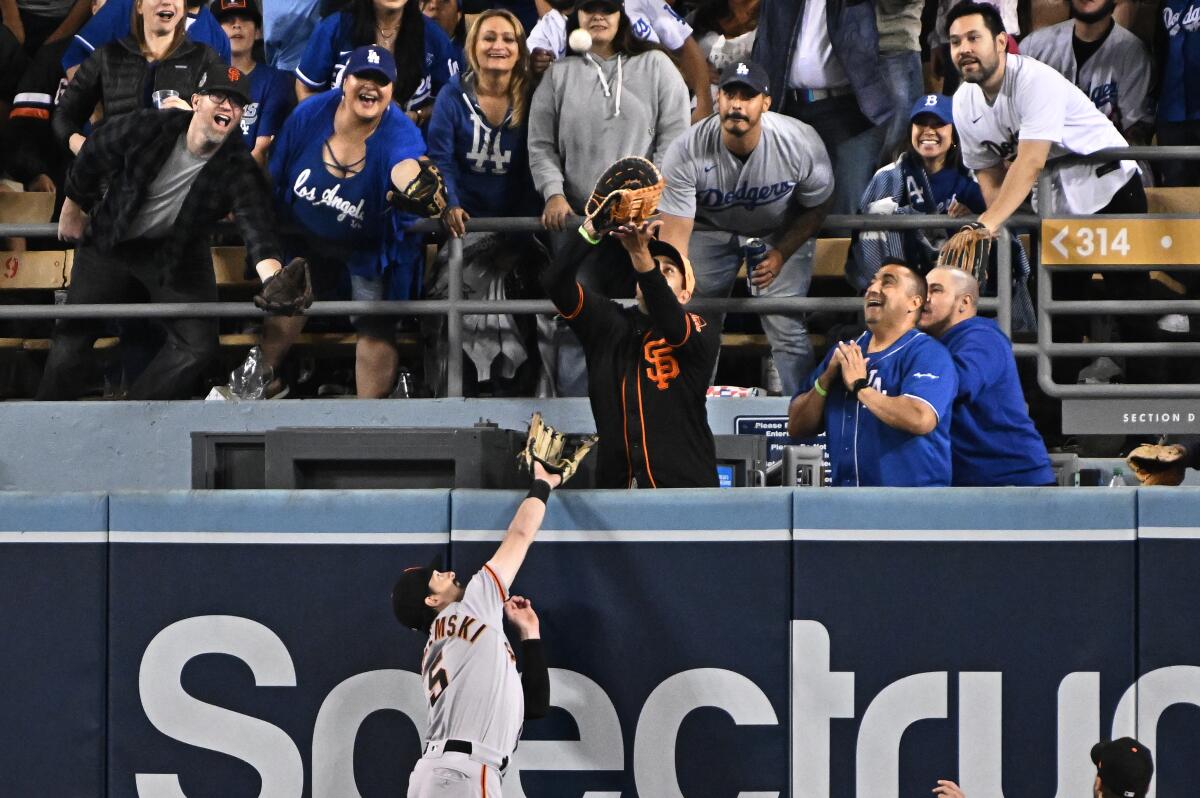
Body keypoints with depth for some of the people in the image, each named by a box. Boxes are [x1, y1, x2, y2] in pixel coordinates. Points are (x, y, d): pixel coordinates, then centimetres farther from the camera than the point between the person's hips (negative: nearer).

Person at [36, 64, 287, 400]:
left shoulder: (238, 168, -26)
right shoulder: (145, 129, -27)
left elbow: (258, 229, -38)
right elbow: (91, 159, -8)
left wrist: (275, 282, -57)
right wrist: (72, 211, 6)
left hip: (176, 252, 1)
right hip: (108, 242, -1)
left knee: (198, 344, -7)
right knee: (74, 333, 4)